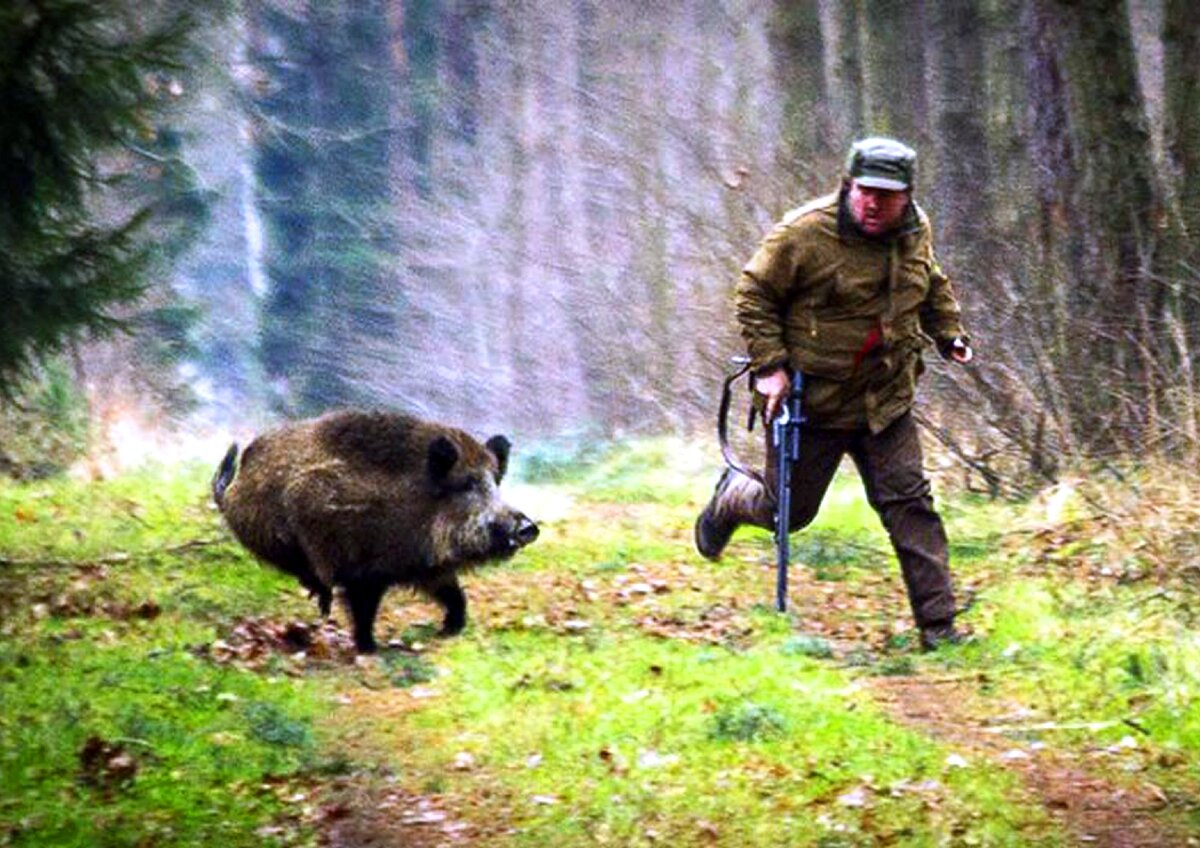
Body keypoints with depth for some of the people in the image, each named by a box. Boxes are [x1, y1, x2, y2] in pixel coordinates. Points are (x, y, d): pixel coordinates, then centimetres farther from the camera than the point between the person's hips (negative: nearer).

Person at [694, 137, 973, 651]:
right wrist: (769, 365, -17)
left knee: (909, 503, -2)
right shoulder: (806, 233, -18)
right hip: (810, 398, -4)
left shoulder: (915, 232, 2)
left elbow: (932, 286, 24)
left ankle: (937, 623, 0)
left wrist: (950, 333, 12)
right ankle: (732, 498, 43)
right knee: (789, 511, 8)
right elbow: (754, 294, -10)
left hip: (885, 400, 4)